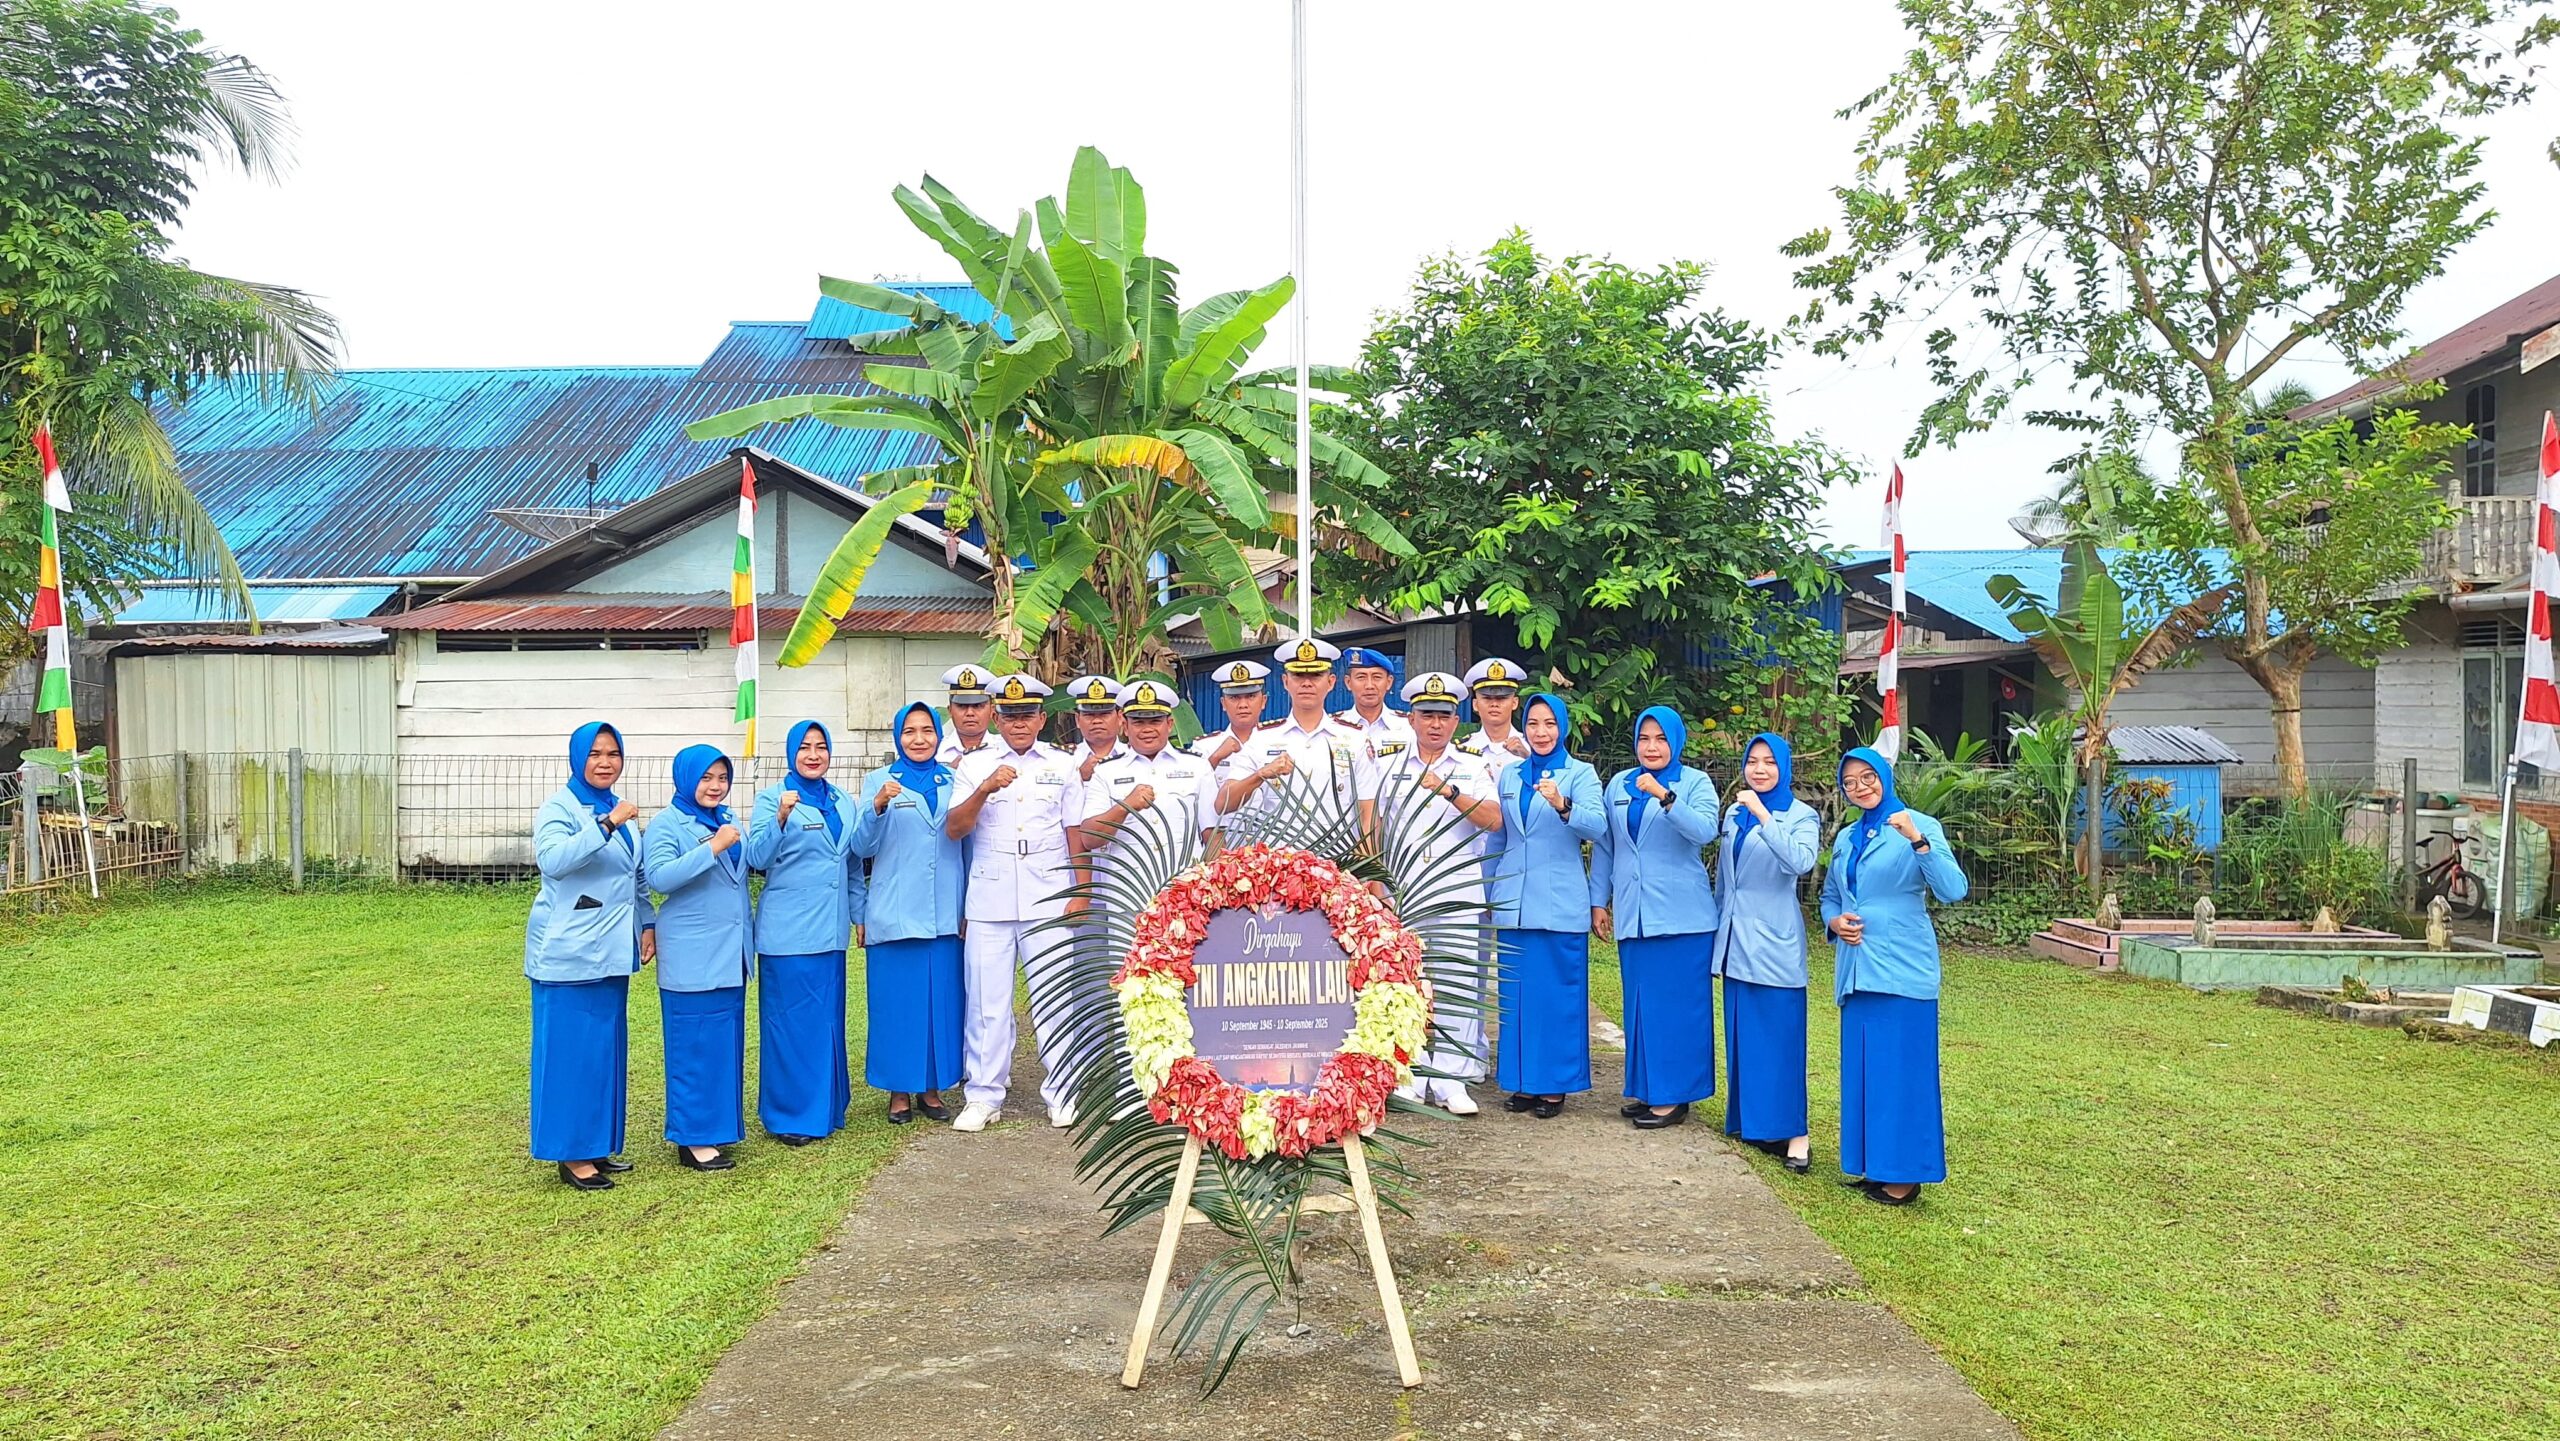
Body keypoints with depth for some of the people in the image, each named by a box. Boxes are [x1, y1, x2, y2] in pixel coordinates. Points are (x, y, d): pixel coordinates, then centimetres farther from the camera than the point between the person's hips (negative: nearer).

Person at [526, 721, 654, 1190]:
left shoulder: (618, 809, 15)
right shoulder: (560, 807, -9)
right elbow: (552, 860, -28)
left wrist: (647, 923, 12)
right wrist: (606, 825, -34)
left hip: (610, 951, 8)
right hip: (569, 950, -8)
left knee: (607, 1047, 12)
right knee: (571, 1049, -4)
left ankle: (598, 1146, 21)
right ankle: (571, 1156, 3)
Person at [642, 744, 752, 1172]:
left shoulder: (727, 822, 15)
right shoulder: (666, 824, -6)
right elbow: (658, 876, -20)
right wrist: (712, 848, -24)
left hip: (730, 954, 7)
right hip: (691, 957, -7)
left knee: (727, 1043, 10)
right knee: (695, 1046, -4)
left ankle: (718, 1121, 20)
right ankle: (693, 1139, 2)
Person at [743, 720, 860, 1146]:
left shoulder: (841, 801, 11)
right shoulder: (771, 798, -4)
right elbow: (757, 858, -16)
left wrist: (861, 914, 17)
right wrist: (781, 819, -31)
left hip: (830, 930, 5)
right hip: (787, 931, -5)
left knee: (828, 1018, 12)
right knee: (790, 1021, 0)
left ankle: (824, 1106, 23)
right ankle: (788, 1114, 10)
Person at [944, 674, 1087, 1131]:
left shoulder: (1063, 766, 10)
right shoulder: (974, 765, 8)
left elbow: (1076, 835, 9)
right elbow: (954, 829, -2)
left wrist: (1081, 894, 2)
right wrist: (985, 790, -17)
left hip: (1049, 900, 0)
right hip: (989, 900, 0)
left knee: (1055, 998, 0)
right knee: (987, 1000, 3)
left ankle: (1062, 1093, 12)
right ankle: (984, 1096, 14)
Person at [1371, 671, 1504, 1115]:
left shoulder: (1474, 768, 10)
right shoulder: (1387, 766, 12)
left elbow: (1493, 821, -5)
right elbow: (1374, 830, 10)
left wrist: (1449, 790, -15)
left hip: (1457, 895, -1)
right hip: (1400, 895, 1)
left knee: (1456, 985, -3)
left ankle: (1451, 1081, 3)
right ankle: (1408, 1079, 7)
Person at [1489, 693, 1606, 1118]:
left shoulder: (1581, 774, 0)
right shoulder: (1508, 775, 13)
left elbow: (1596, 826, -17)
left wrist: (1562, 805, -35)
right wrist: (1489, 894, 17)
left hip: (1561, 904, -4)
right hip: (1513, 903, 4)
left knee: (1558, 994, 0)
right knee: (1516, 994, 8)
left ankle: (1555, 1084, 9)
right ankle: (1523, 1081, 17)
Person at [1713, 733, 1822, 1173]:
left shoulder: (1801, 816, -5)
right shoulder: (1734, 813, 12)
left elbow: (1801, 861, -26)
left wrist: (1763, 816, -30)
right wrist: (1717, 928, 20)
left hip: (1773, 940, -6)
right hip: (1735, 939, 6)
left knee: (1779, 1035, -6)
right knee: (1741, 1034, 11)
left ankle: (1792, 1132, -2)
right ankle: (1749, 1119, 20)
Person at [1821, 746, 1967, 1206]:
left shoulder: (1920, 826, -5)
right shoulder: (1846, 837, 14)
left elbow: (1953, 890, -17)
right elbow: (1829, 896, 24)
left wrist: (1917, 840, -28)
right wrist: (1834, 921, 2)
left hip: (1902, 967, -6)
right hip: (1856, 967, 7)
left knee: (1901, 1068, -3)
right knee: (1860, 1068, 10)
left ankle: (1904, 1174, 5)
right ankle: (1874, 1166, 20)